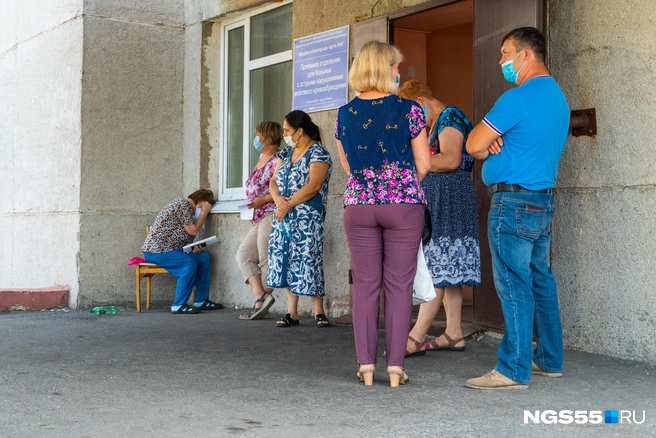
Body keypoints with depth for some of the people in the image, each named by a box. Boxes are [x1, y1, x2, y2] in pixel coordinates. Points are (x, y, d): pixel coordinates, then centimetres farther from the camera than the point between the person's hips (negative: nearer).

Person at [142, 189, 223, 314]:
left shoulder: (188, 209, 18)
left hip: (170, 248, 10)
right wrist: (204, 213, -5)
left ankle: (201, 301, 6)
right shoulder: (183, 204, -13)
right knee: (190, 263, -28)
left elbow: (183, 238, 18)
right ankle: (179, 305, -21)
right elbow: (193, 231, -15)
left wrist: (193, 247, -1)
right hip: (156, 251, -10)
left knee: (204, 256, 5)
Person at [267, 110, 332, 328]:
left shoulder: (318, 153, -8)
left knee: (307, 260, -8)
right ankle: (292, 312, 10)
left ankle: (319, 311, 2)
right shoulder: (285, 153, 16)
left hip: (308, 218, -7)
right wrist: (278, 199, -10)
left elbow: (313, 186, -18)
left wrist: (288, 204, -15)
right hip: (284, 216, 7)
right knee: (287, 260, 5)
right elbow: (273, 181, 11)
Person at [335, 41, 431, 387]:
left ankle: (366, 365, 7)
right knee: (399, 286, 3)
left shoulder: (345, 114, 4)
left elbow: (347, 166, 12)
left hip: (358, 205, 3)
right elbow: (423, 165, 0)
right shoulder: (408, 110, -5)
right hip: (404, 204, -2)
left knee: (365, 285, 7)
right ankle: (395, 366, 3)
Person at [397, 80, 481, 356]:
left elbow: (450, 160, -20)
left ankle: (416, 338, -14)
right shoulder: (435, 124, 22)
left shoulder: (449, 116, -8)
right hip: (436, 199, 11)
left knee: (436, 270, -12)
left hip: (448, 197, -11)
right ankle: (454, 334, 9)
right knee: (447, 271, 7)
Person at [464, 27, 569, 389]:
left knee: (513, 284, -8)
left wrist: (487, 148, 7)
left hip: (513, 202, -10)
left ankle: (514, 370, -7)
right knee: (540, 282, 15)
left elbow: (473, 145, -14)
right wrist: (497, 145, 3)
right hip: (543, 200, 10)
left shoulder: (517, 98, -15)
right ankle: (549, 359, 23)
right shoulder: (557, 97, 16)